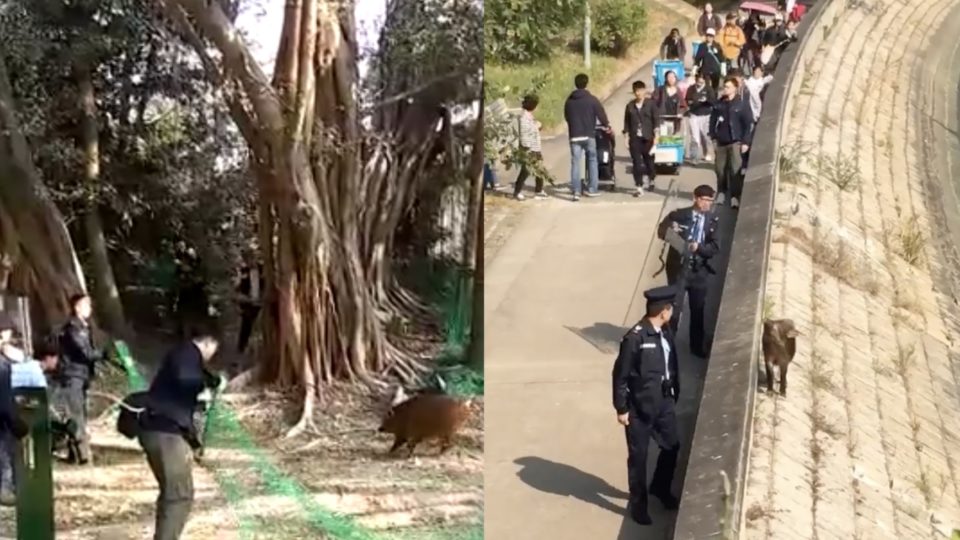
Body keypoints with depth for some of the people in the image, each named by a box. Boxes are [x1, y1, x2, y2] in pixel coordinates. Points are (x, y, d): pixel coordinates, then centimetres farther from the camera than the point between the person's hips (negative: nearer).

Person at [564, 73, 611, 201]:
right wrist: (606, 125, 13)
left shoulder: (569, 100, 4)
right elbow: (601, 114, -5)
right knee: (592, 161, 11)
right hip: (589, 135, -2)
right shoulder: (592, 99, -7)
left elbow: (566, 117, 12)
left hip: (574, 136, 2)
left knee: (575, 163, 1)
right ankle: (592, 189, 12)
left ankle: (576, 191, -7)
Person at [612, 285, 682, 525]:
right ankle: (638, 504, 24)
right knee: (638, 456, 8)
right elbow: (620, 375, -17)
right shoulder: (635, 338, -23)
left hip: (664, 402, 7)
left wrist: (674, 394, 13)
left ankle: (660, 488, 44)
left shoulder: (665, 332, -1)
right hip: (640, 406, -7)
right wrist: (621, 409, -13)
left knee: (672, 445, 19)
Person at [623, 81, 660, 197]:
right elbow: (627, 122, 9)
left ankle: (652, 181, 35)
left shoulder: (651, 104, 0)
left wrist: (656, 136, -7)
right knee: (637, 163, -5)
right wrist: (627, 136, 3)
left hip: (647, 138, -1)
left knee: (649, 161, 9)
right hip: (635, 138, 1)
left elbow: (656, 120, -1)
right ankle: (639, 187, -4)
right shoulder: (630, 106, 7)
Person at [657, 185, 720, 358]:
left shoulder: (713, 220, 0)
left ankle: (698, 346, 28)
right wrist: (670, 230, -32)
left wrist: (699, 247, -24)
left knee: (698, 310, 13)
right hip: (678, 268, -3)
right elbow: (661, 231, -9)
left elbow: (715, 247, -5)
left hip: (700, 271, 3)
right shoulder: (679, 215, -6)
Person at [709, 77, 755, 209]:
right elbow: (712, 120, 12)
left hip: (735, 142, -4)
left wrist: (745, 142, -9)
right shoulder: (719, 104, 7)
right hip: (721, 142, 4)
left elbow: (749, 124, -5)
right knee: (720, 169, 6)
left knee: (735, 170, -8)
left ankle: (735, 196, -6)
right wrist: (713, 137, 5)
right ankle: (721, 193, 22)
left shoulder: (742, 104, -4)